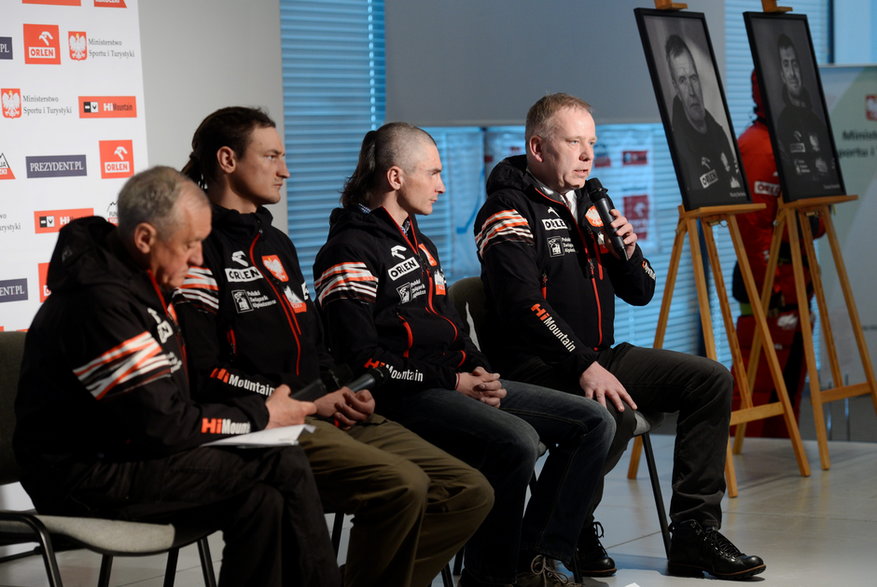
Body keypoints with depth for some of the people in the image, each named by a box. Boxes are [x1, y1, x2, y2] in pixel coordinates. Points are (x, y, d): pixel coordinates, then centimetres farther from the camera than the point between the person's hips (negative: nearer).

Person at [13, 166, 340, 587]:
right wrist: (259, 417, -8)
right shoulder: (100, 303, -23)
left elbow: (163, 401, 15)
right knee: (284, 468, -16)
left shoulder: (133, 281, 8)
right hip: (87, 477, -9)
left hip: (120, 452, 9)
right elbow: (162, 425, -21)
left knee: (262, 503, -12)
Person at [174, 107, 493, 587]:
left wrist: (347, 394, 6)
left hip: (329, 416, 9)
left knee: (470, 493, -3)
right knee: (403, 484, -30)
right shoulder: (200, 248, -6)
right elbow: (205, 372, -14)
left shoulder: (277, 244, 24)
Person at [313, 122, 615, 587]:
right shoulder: (350, 252, -8)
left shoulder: (418, 243, 22)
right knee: (516, 440, -33)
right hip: (404, 396, -10)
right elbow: (362, 360, -16)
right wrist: (452, 383, -16)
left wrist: (479, 372, 5)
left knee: (592, 422, 0)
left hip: (458, 381, 10)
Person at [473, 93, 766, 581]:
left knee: (711, 380, -3)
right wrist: (584, 366, -30)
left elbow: (641, 294, 20)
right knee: (614, 415, -35)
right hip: (536, 366, -9)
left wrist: (628, 252, -2)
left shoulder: (589, 204, 18)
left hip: (599, 357, 9)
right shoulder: (510, 209, -9)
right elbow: (523, 304, -22)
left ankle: (694, 531, -6)